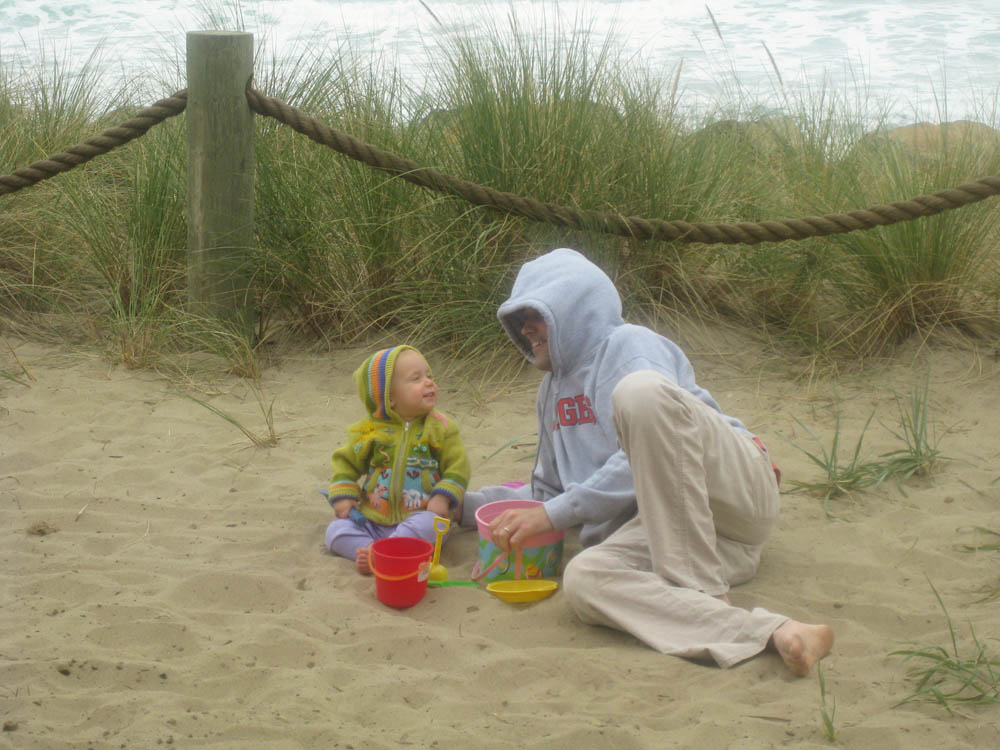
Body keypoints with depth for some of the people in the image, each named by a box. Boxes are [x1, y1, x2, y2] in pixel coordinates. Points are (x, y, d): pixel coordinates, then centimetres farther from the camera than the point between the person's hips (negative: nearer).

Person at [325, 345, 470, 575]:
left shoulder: (439, 427, 0)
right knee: (336, 531, -15)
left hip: (421, 515, -2)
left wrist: (443, 498, -14)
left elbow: (457, 465, 0)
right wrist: (343, 496, -1)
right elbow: (346, 461, 13)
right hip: (372, 519, 3)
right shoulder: (369, 432, 2)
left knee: (428, 524, -36)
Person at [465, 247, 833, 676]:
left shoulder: (630, 346, 1)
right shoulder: (553, 390, 28)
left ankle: (703, 593, -34)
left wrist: (555, 513, -15)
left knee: (639, 391, -34)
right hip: (662, 521, 6)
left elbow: (642, 463, -14)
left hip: (735, 489, -6)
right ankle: (772, 632, -49)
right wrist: (462, 504, 29)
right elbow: (548, 489, 39)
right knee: (582, 578, -31)